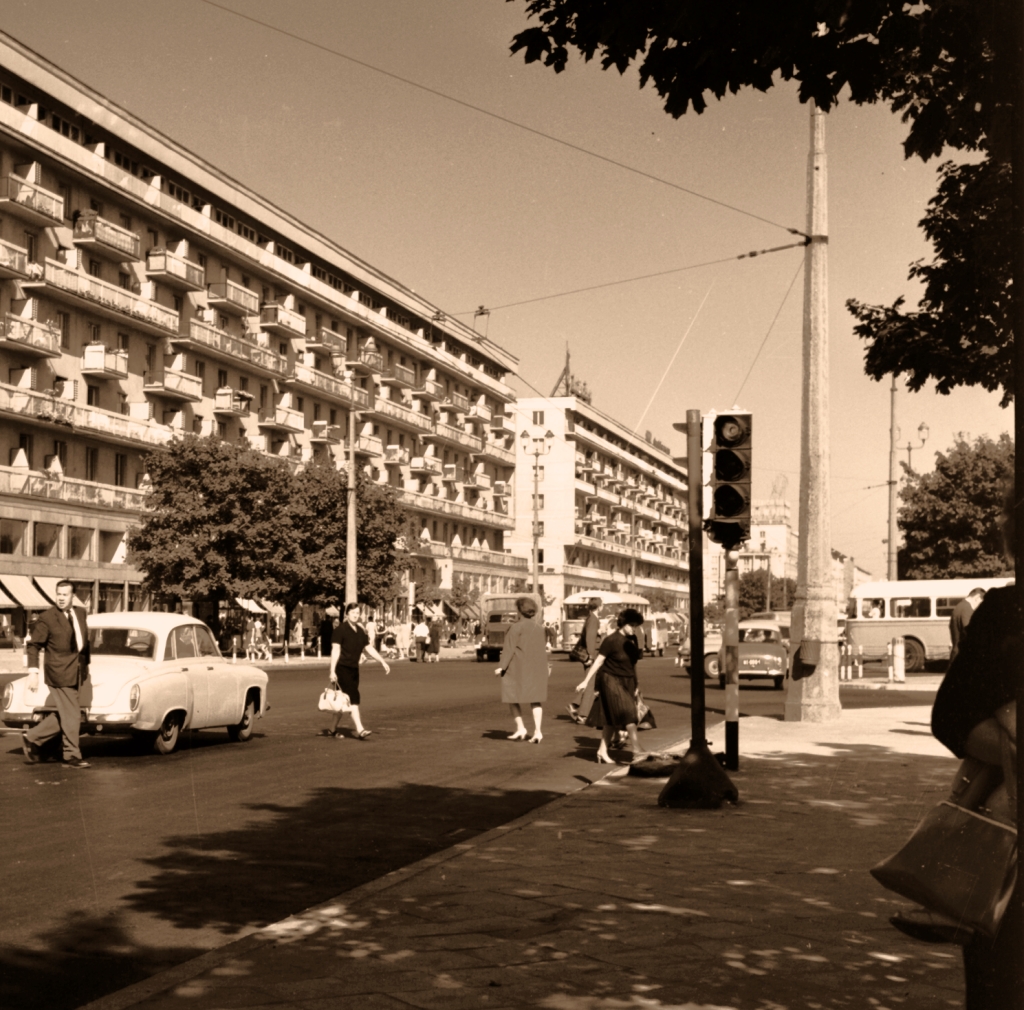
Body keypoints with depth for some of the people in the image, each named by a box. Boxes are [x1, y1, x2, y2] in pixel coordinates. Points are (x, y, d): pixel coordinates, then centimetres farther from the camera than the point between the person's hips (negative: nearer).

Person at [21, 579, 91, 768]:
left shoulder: (81, 613, 9)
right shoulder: (47, 618, -9)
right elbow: (34, 645, -6)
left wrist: (86, 664, 15)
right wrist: (33, 672, -12)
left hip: (77, 673, 7)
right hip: (59, 674, -6)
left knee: (63, 716, 13)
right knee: (71, 716, -2)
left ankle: (32, 738, 27)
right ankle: (72, 757, 9)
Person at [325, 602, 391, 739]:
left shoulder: (361, 631, 11)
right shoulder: (340, 629, -9)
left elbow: (369, 649, 17)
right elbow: (335, 650, -12)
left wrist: (383, 662, 11)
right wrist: (332, 671, -17)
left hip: (354, 669, 7)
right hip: (342, 668, -7)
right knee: (353, 698, -16)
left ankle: (334, 729, 24)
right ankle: (360, 730, -21)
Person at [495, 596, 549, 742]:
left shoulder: (516, 627, -11)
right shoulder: (538, 628, 8)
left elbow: (509, 648, -16)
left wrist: (501, 666, -15)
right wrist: (545, 667, 26)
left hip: (518, 667, -6)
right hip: (536, 668, 6)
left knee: (513, 697, 9)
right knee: (535, 699, 7)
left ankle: (520, 728, 2)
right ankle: (537, 731, -3)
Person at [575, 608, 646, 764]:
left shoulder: (633, 640, 5)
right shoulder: (611, 640, -15)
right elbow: (598, 661, -12)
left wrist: (635, 685, 17)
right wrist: (586, 681, -12)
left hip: (627, 681, 7)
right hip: (611, 681, -7)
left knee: (611, 719, 10)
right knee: (628, 714, -13)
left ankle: (603, 752, 16)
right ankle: (636, 751, -12)